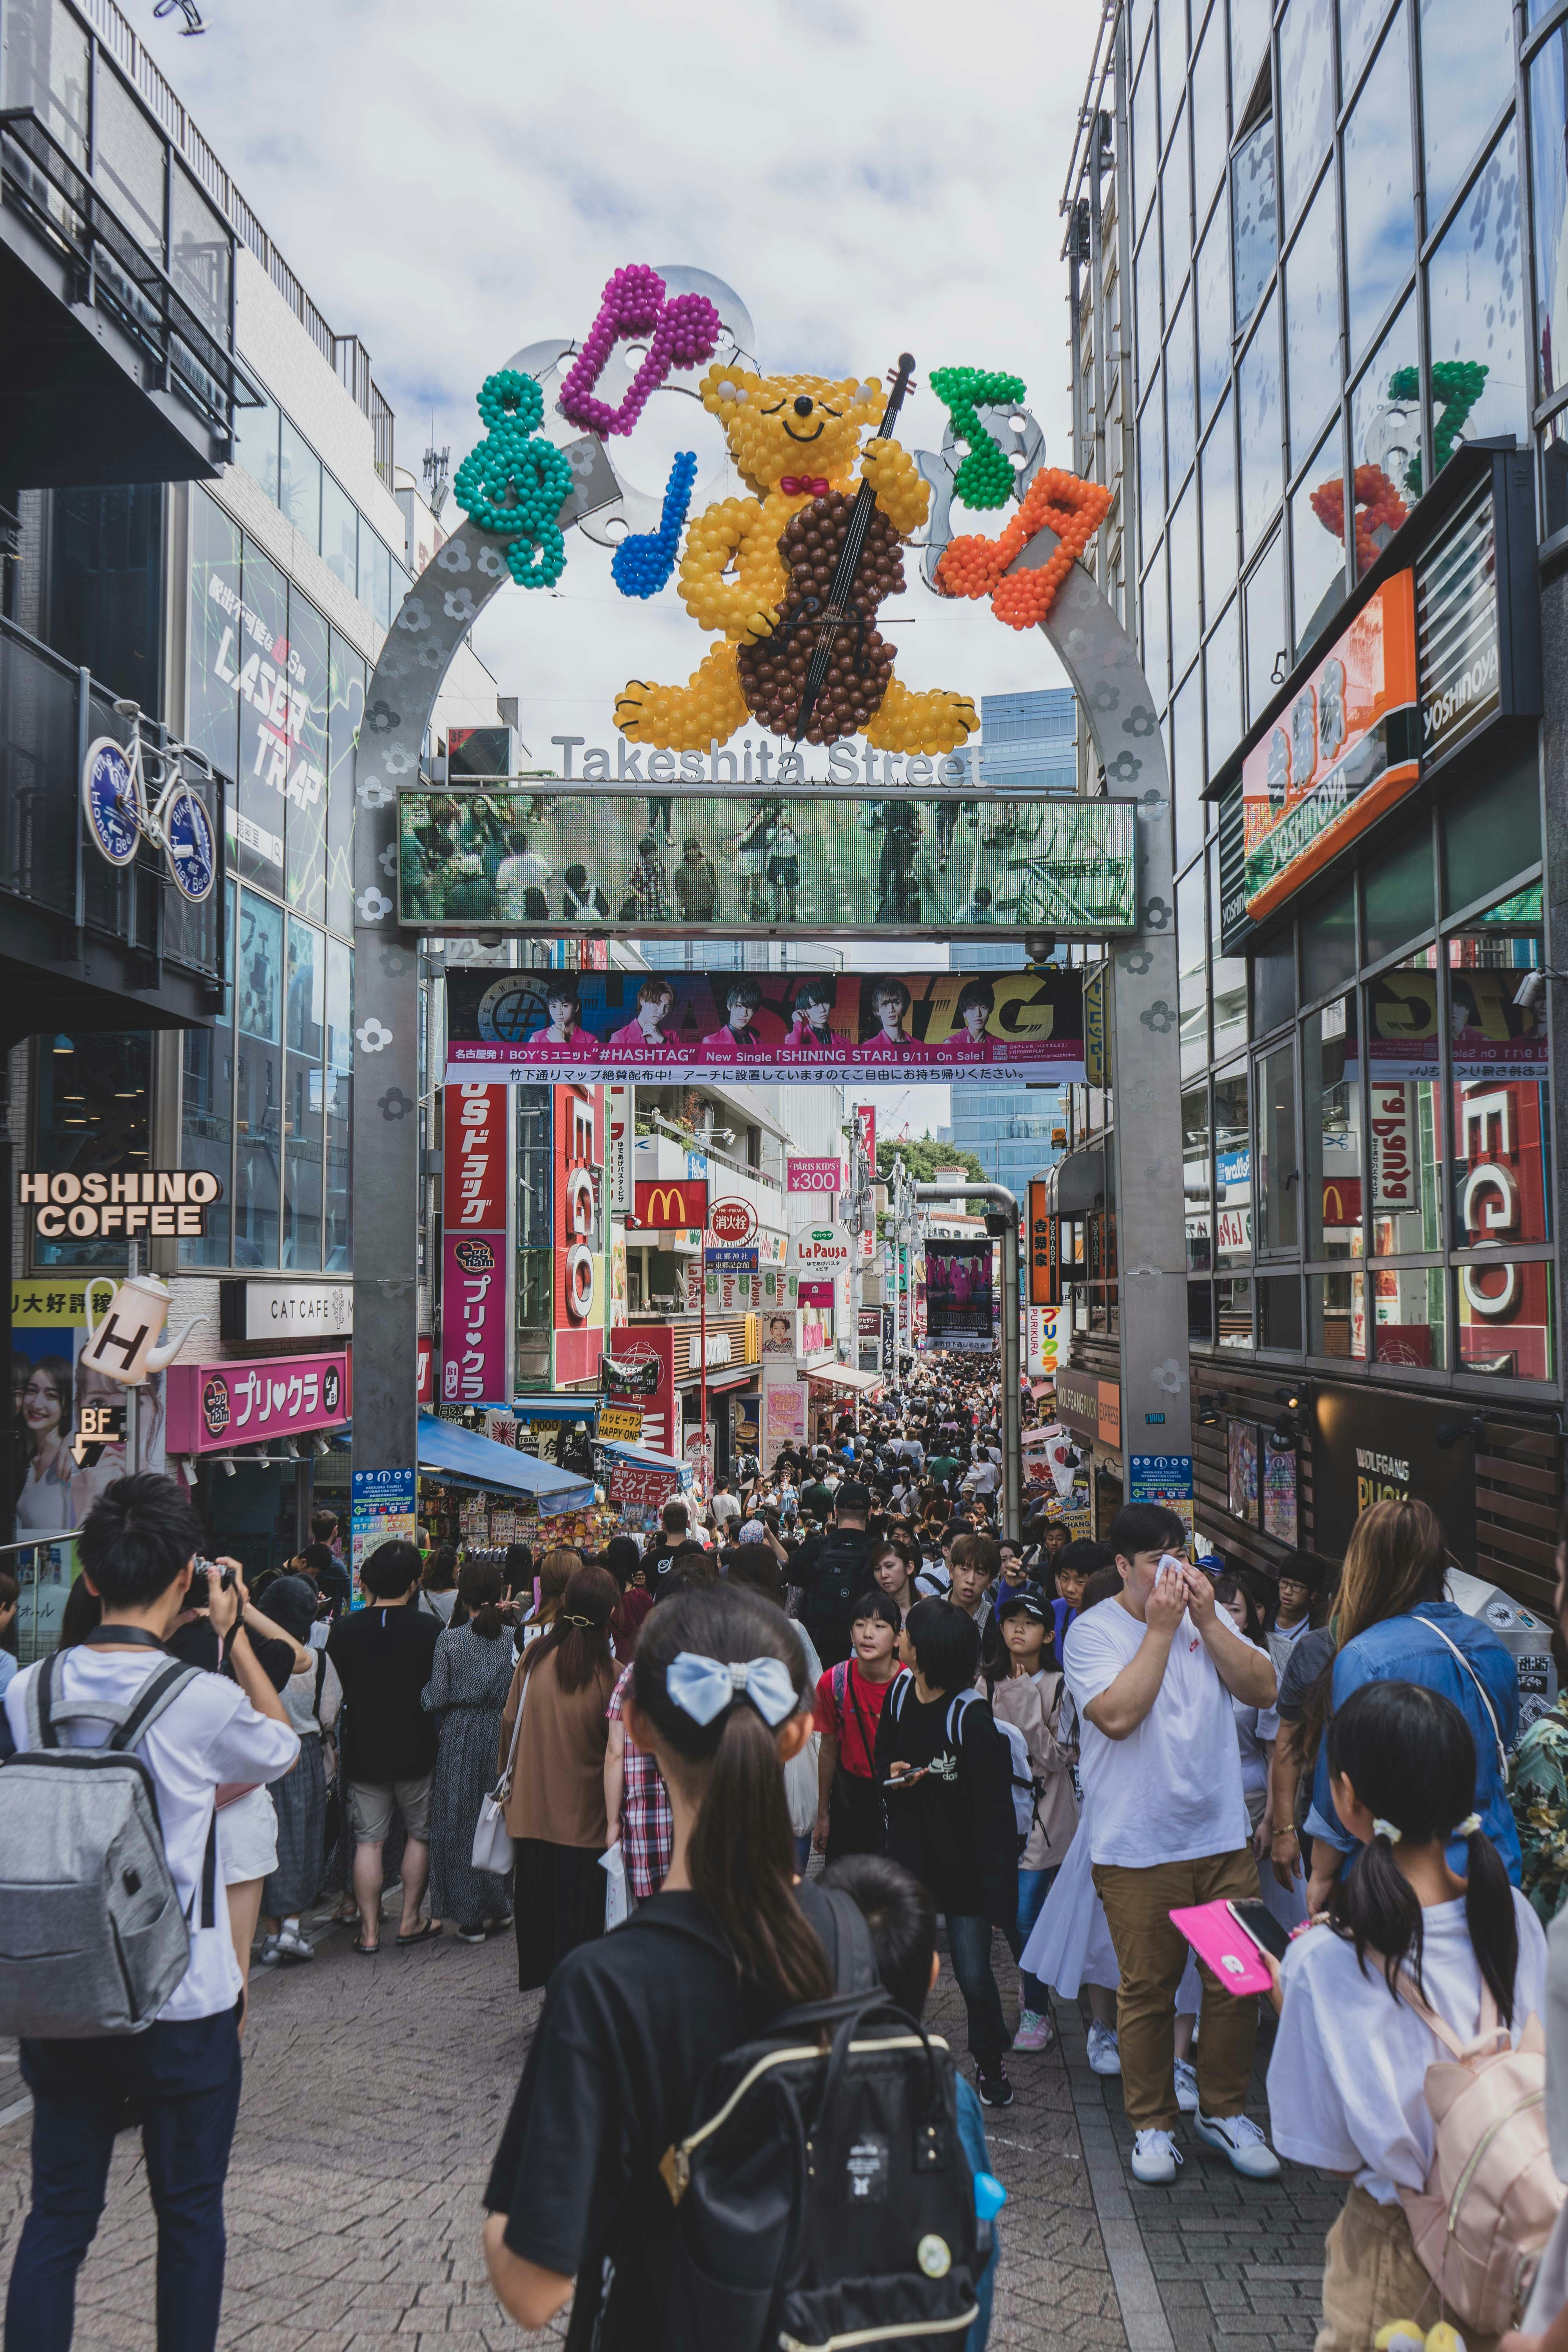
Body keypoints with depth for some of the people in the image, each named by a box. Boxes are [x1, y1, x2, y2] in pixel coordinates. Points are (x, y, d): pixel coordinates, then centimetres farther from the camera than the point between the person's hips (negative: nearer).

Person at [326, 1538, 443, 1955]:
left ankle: (369, 1931, 13)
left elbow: (337, 1691, 3)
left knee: (368, 1841, 9)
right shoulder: (430, 1628, -13)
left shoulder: (345, 1629, -8)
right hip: (416, 1749, -1)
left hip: (363, 1749, 1)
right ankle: (410, 1923, 19)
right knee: (420, 1834, 15)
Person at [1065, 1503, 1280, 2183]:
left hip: (1224, 1839, 4)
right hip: (1138, 1851, -4)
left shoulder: (1207, 1616, 7)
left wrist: (1207, 1620, -10)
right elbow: (1118, 1715, -21)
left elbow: (1263, 1690, -1)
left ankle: (1223, 2109, 29)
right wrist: (1161, 1630, -19)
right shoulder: (1093, 1631, -8)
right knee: (1147, 1992, 6)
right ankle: (1152, 2122, 25)